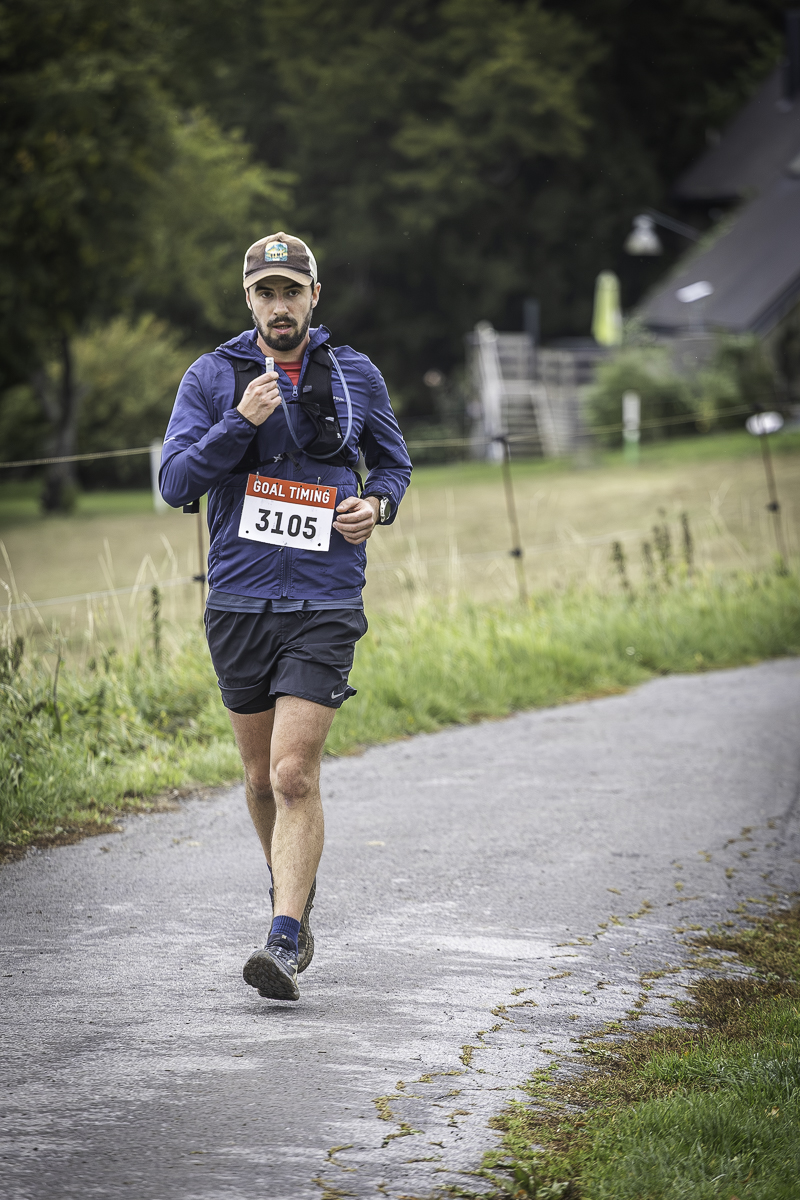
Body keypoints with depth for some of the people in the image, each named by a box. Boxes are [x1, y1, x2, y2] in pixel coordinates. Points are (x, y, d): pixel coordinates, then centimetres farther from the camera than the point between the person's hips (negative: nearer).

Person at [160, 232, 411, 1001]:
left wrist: (378, 504, -3)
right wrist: (241, 422, -19)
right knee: (261, 776, 14)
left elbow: (393, 462, 19)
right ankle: (294, 891, 39)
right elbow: (175, 483, -6)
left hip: (324, 605, -2)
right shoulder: (212, 378, 2)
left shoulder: (356, 377, 5)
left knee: (295, 775, -14)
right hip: (238, 602, 2)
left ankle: (285, 942, -16)